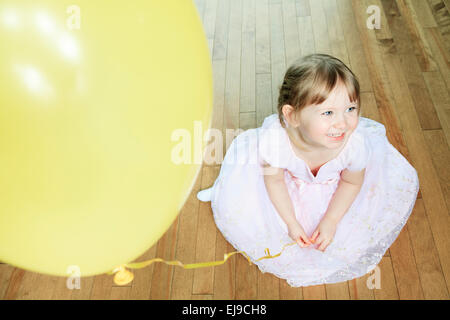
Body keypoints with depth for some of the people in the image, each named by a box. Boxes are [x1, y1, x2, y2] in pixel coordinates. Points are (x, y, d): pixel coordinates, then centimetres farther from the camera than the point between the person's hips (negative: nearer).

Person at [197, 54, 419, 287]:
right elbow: (274, 180, -20)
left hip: (333, 184, 1)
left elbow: (351, 183, -15)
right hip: (291, 179, -1)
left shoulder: (356, 144, -40)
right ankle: (228, 189, 30)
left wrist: (331, 220, -14)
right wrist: (291, 222, -14)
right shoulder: (274, 139, -42)